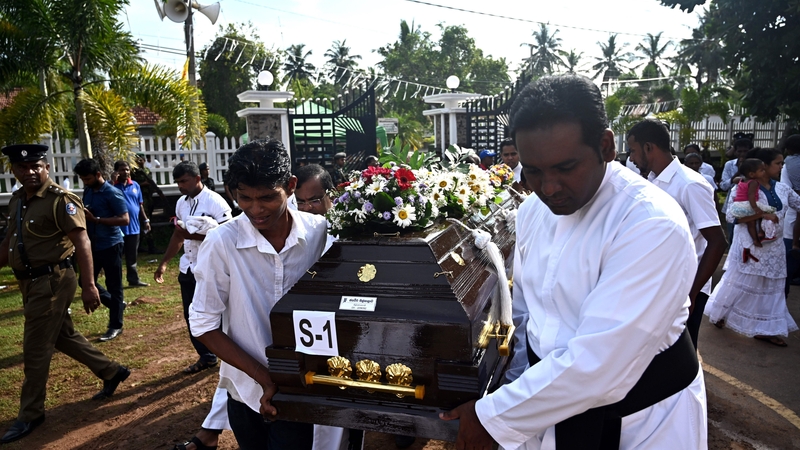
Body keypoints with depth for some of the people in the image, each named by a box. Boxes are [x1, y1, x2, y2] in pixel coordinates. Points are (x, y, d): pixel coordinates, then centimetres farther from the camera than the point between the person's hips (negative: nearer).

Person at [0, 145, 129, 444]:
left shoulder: (60, 200, -16)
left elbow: (82, 243, -21)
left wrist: (88, 286, -25)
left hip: (52, 281, -9)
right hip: (31, 282, 9)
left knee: (35, 349, 1)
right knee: (63, 336, 18)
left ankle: (30, 415, 18)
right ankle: (111, 372, 34)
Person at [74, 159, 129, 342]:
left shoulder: (112, 193, -14)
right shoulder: (87, 191, 8)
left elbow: (125, 219, -20)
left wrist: (95, 219, -24)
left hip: (111, 246, -8)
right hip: (93, 245, 8)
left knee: (114, 287, 2)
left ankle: (115, 326, 12)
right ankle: (117, 304, 30)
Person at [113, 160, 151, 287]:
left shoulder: (135, 185, 9)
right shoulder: (113, 186, -5)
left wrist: (145, 220, 14)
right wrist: (113, 181, -25)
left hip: (133, 226, 5)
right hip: (118, 227, -5)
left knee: (132, 256, 14)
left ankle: (134, 279, 23)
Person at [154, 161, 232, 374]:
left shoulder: (216, 202, -15)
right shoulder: (181, 203, 9)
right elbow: (177, 235, 17)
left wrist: (193, 235, -26)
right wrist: (164, 262, 15)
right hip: (188, 269, 7)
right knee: (191, 316, 12)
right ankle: (206, 356, 26)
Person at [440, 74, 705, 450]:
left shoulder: (653, 226, -26)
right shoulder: (532, 211, -4)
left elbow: (597, 366, -30)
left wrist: (493, 417, -23)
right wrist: (519, 388, 10)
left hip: (641, 419, -5)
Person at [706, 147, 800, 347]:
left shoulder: (783, 189, 5)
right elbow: (731, 216, -18)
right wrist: (761, 214, -26)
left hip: (773, 246, 6)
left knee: (771, 287, 9)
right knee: (738, 282, 6)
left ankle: (764, 330, 18)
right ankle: (719, 314, 28)